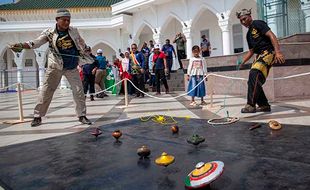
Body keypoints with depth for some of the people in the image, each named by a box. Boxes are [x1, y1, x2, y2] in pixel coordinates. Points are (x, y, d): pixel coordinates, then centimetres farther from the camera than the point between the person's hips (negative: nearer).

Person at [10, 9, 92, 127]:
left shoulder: (74, 31, 0)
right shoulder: (49, 33, -8)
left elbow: (82, 43, 17)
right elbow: (35, 43, -15)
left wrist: (87, 52, 15)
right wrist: (21, 45, -30)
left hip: (72, 67, 2)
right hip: (55, 67, -2)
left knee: (79, 91, -1)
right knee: (46, 91, -1)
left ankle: (82, 116, 11)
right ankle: (37, 117, 10)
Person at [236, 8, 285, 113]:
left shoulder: (258, 24, -2)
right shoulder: (249, 34, 22)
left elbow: (271, 35, -14)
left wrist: (278, 52, -25)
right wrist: (242, 61, 14)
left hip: (268, 52, -9)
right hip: (260, 55, 9)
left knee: (254, 76, -26)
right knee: (253, 81, 5)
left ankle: (251, 105, -28)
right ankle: (264, 105, 15)